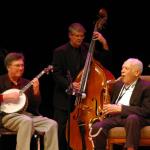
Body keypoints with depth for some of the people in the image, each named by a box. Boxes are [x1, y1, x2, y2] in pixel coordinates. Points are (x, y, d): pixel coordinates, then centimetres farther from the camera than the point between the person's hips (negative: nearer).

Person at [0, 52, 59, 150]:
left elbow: (36, 105, 12)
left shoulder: (27, 83, 17)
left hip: (29, 115, 5)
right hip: (9, 115, -5)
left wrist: (36, 91, -6)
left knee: (52, 124, -19)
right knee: (27, 121, -38)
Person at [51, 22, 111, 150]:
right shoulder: (60, 52, -4)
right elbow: (57, 75, -8)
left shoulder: (87, 49, 7)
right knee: (60, 132, -2)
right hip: (64, 100, -3)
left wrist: (104, 43, -7)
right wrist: (70, 84, -24)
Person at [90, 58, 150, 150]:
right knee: (96, 127, -26)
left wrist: (120, 108, -17)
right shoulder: (117, 84, 21)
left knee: (132, 118, -41)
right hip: (114, 117, 5)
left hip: (133, 117, -5)